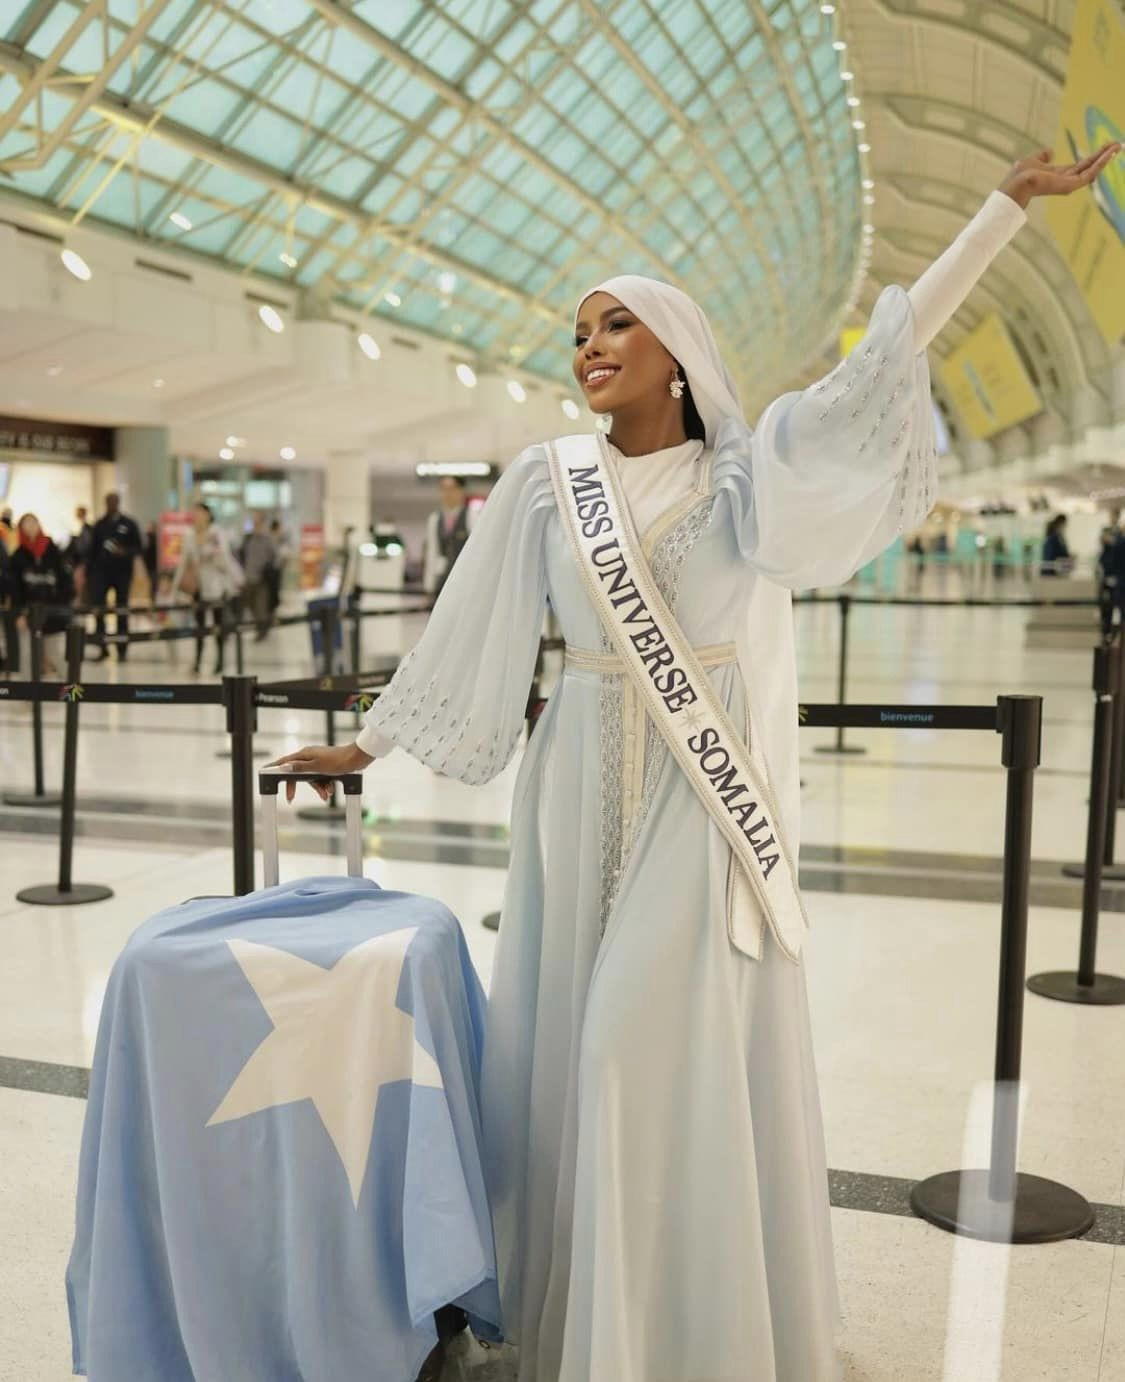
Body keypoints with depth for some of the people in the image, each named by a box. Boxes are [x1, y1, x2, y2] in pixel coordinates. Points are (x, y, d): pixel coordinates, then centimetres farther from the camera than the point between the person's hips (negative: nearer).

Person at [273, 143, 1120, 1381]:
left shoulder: (747, 469, 0)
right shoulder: (543, 481, 4)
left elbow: (894, 346, -5)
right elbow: (465, 629, 7)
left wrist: (1013, 200, -7)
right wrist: (368, 742, 9)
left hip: (705, 788, -2)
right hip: (584, 783, 2)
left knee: (693, 1035, -2)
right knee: (580, 1032, 7)